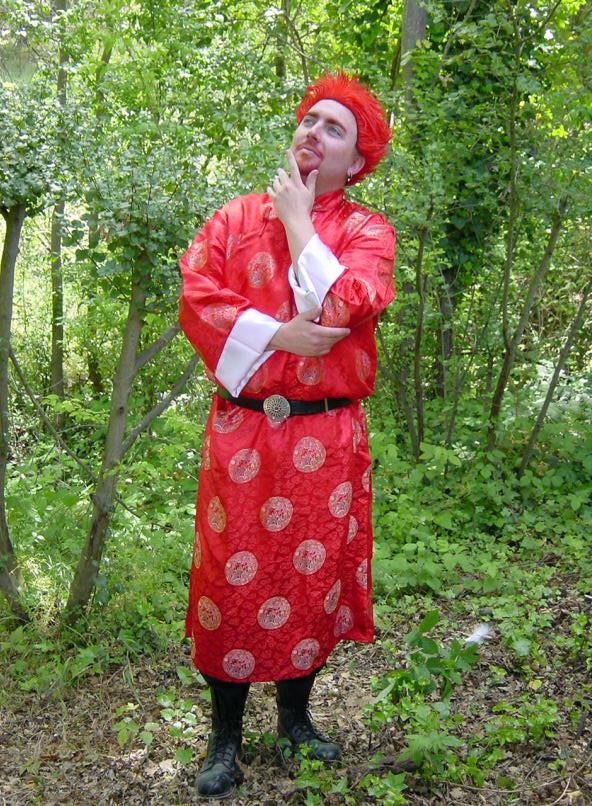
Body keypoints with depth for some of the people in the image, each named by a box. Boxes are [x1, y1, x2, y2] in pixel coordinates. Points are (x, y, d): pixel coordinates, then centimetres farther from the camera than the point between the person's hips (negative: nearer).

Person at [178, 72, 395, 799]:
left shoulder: (366, 231, 2)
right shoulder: (235, 218, 7)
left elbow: (340, 307, -17)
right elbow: (196, 299, -6)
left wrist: (298, 219, -9)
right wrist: (277, 336, -16)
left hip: (324, 438, 0)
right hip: (240, 431, 1)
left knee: (311, 577, 11)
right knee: (232, 576, 5)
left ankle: (295, 718, 32)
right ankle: (224, 737, 23)